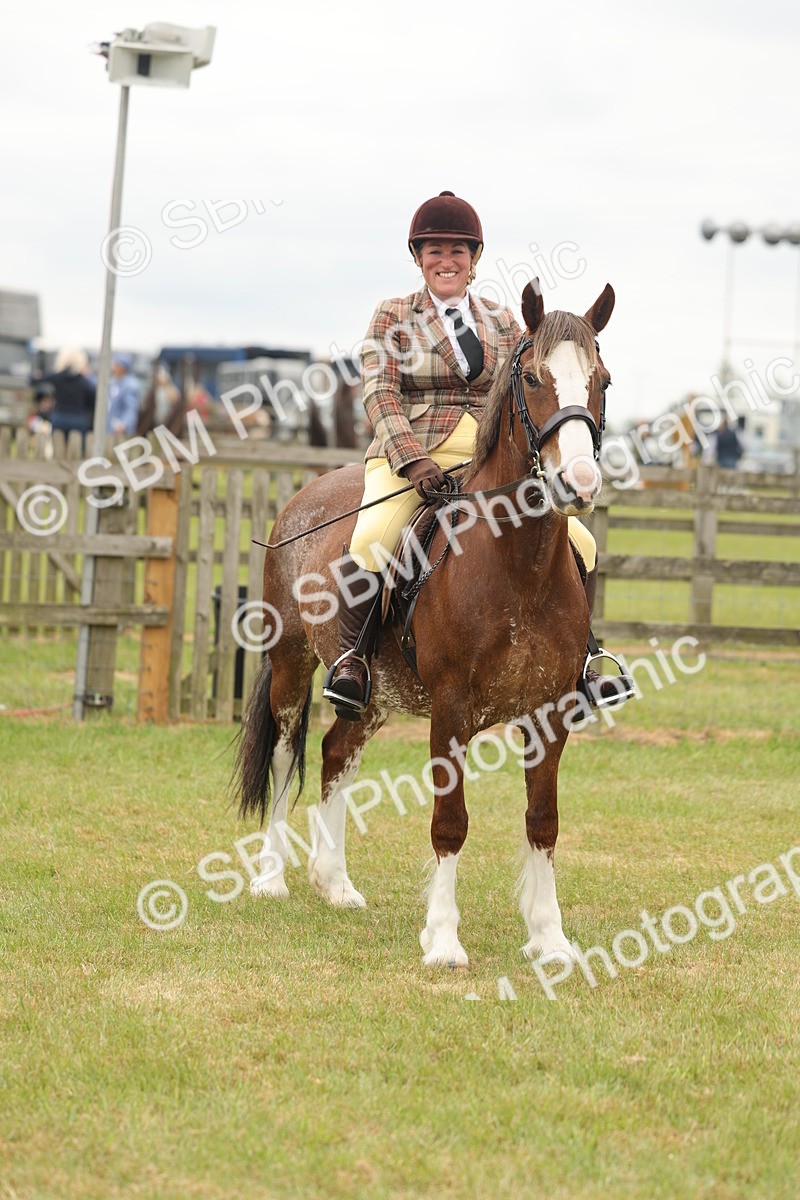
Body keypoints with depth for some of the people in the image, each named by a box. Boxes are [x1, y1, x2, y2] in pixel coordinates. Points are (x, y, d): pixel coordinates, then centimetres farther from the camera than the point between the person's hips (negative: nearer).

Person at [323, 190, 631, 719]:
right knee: (372, 539, -34)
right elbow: (380, 393, -5)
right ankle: (352, 655, -19)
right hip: (410, 456, -4)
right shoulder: (393, 317, 5)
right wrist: (414, 459, -20)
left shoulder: (503, 323, 16)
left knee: (579, 543, -9)